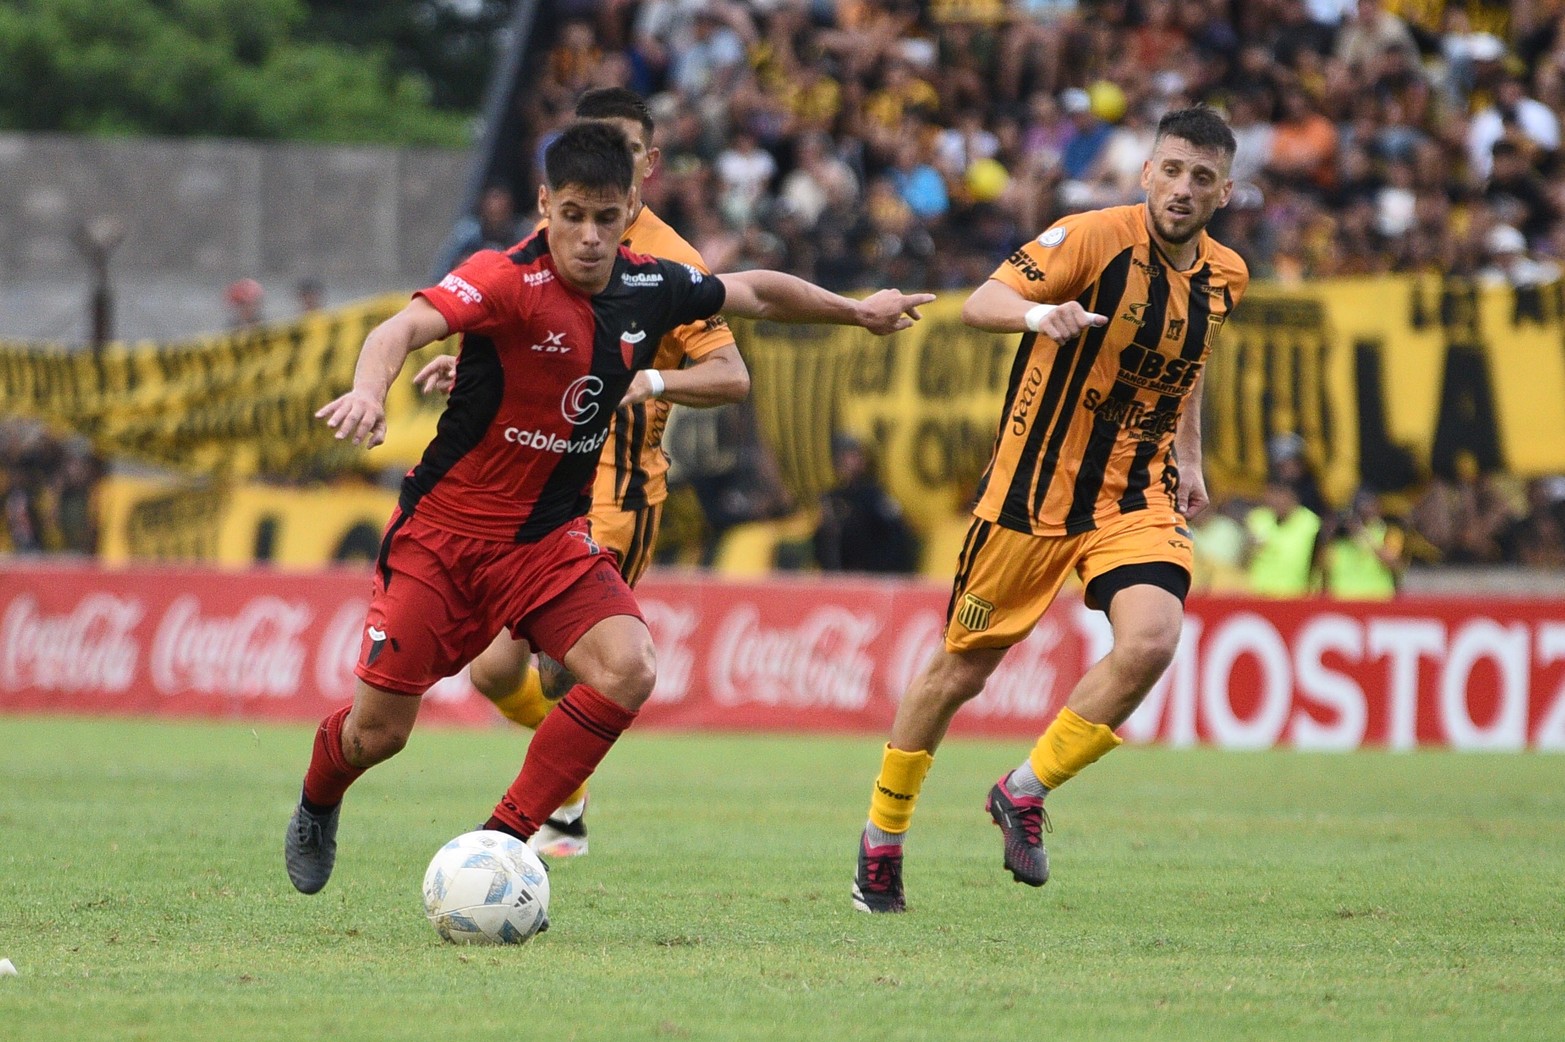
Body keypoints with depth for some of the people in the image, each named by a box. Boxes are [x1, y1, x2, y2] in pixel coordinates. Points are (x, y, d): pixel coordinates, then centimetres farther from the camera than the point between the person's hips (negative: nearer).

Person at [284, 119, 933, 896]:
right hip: (444, 531, -4)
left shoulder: (652, 289, -3)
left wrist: (855, 310, 27)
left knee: (627, 671, -22)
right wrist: (370, 389, -59)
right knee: (377, 734, 0)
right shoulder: (507, 279, -22)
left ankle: (502, 839, -9)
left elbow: (754, 292, 17)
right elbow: (404, 328, -38)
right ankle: (318, 803, 38)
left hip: (550, 537, 4)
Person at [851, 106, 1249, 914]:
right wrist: (1038, 313, -45)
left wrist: (1187, 459, 17)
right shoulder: (1093, 238, -16)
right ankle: (882, 838, 27)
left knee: (1150, 641, -22)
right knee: (959, 672, 6)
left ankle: (1024, 794, -1)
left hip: (1138, 498, 4)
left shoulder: (1223, 277, 3)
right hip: (1033, 490, -4)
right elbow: (981, 304, -25)